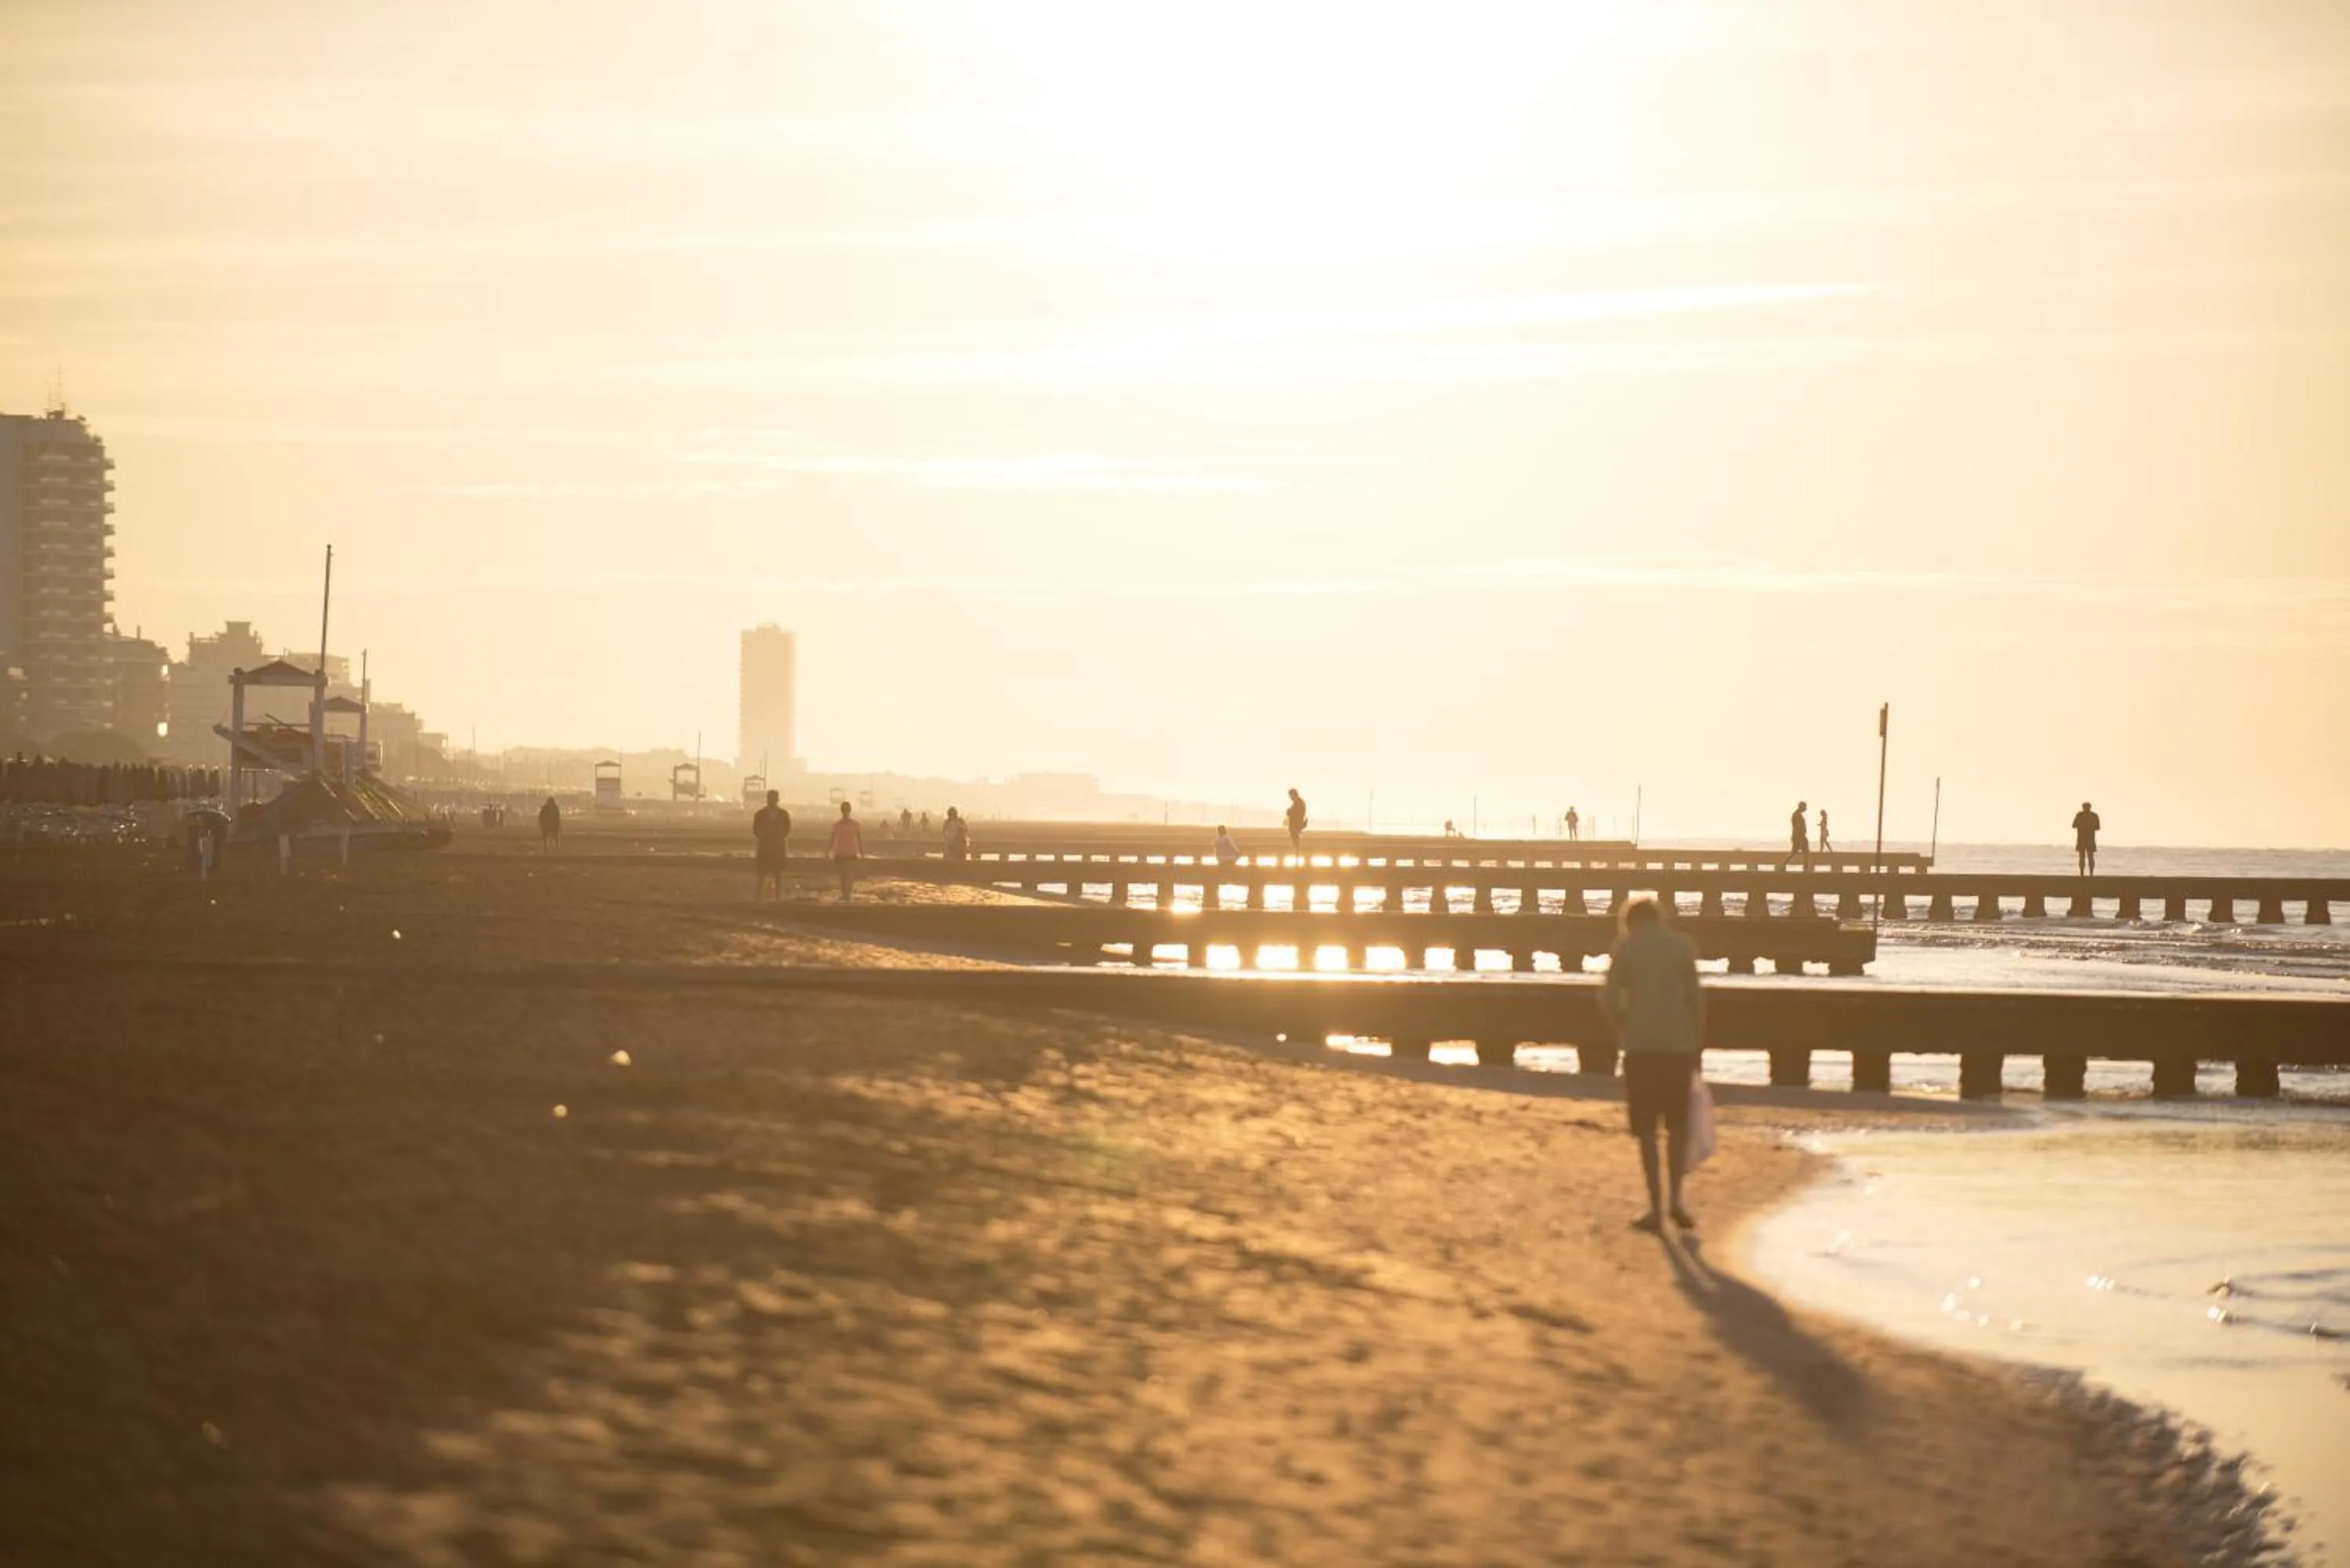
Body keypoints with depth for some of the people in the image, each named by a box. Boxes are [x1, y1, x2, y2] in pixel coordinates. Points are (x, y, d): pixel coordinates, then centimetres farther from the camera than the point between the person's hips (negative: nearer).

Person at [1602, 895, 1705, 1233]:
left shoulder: (1625, 948, 3)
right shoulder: (1682, 946, 7)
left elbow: (1608, 998, -5)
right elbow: (1695, 999, 4)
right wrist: (1697, 1046, 10)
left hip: (1640, 1045, -1)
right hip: (1679, 1044, 1)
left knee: (1647, 1128, 4)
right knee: (1678, 1124, 14)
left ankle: (1656, 1208, 1)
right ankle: (1675, 1198, 3)